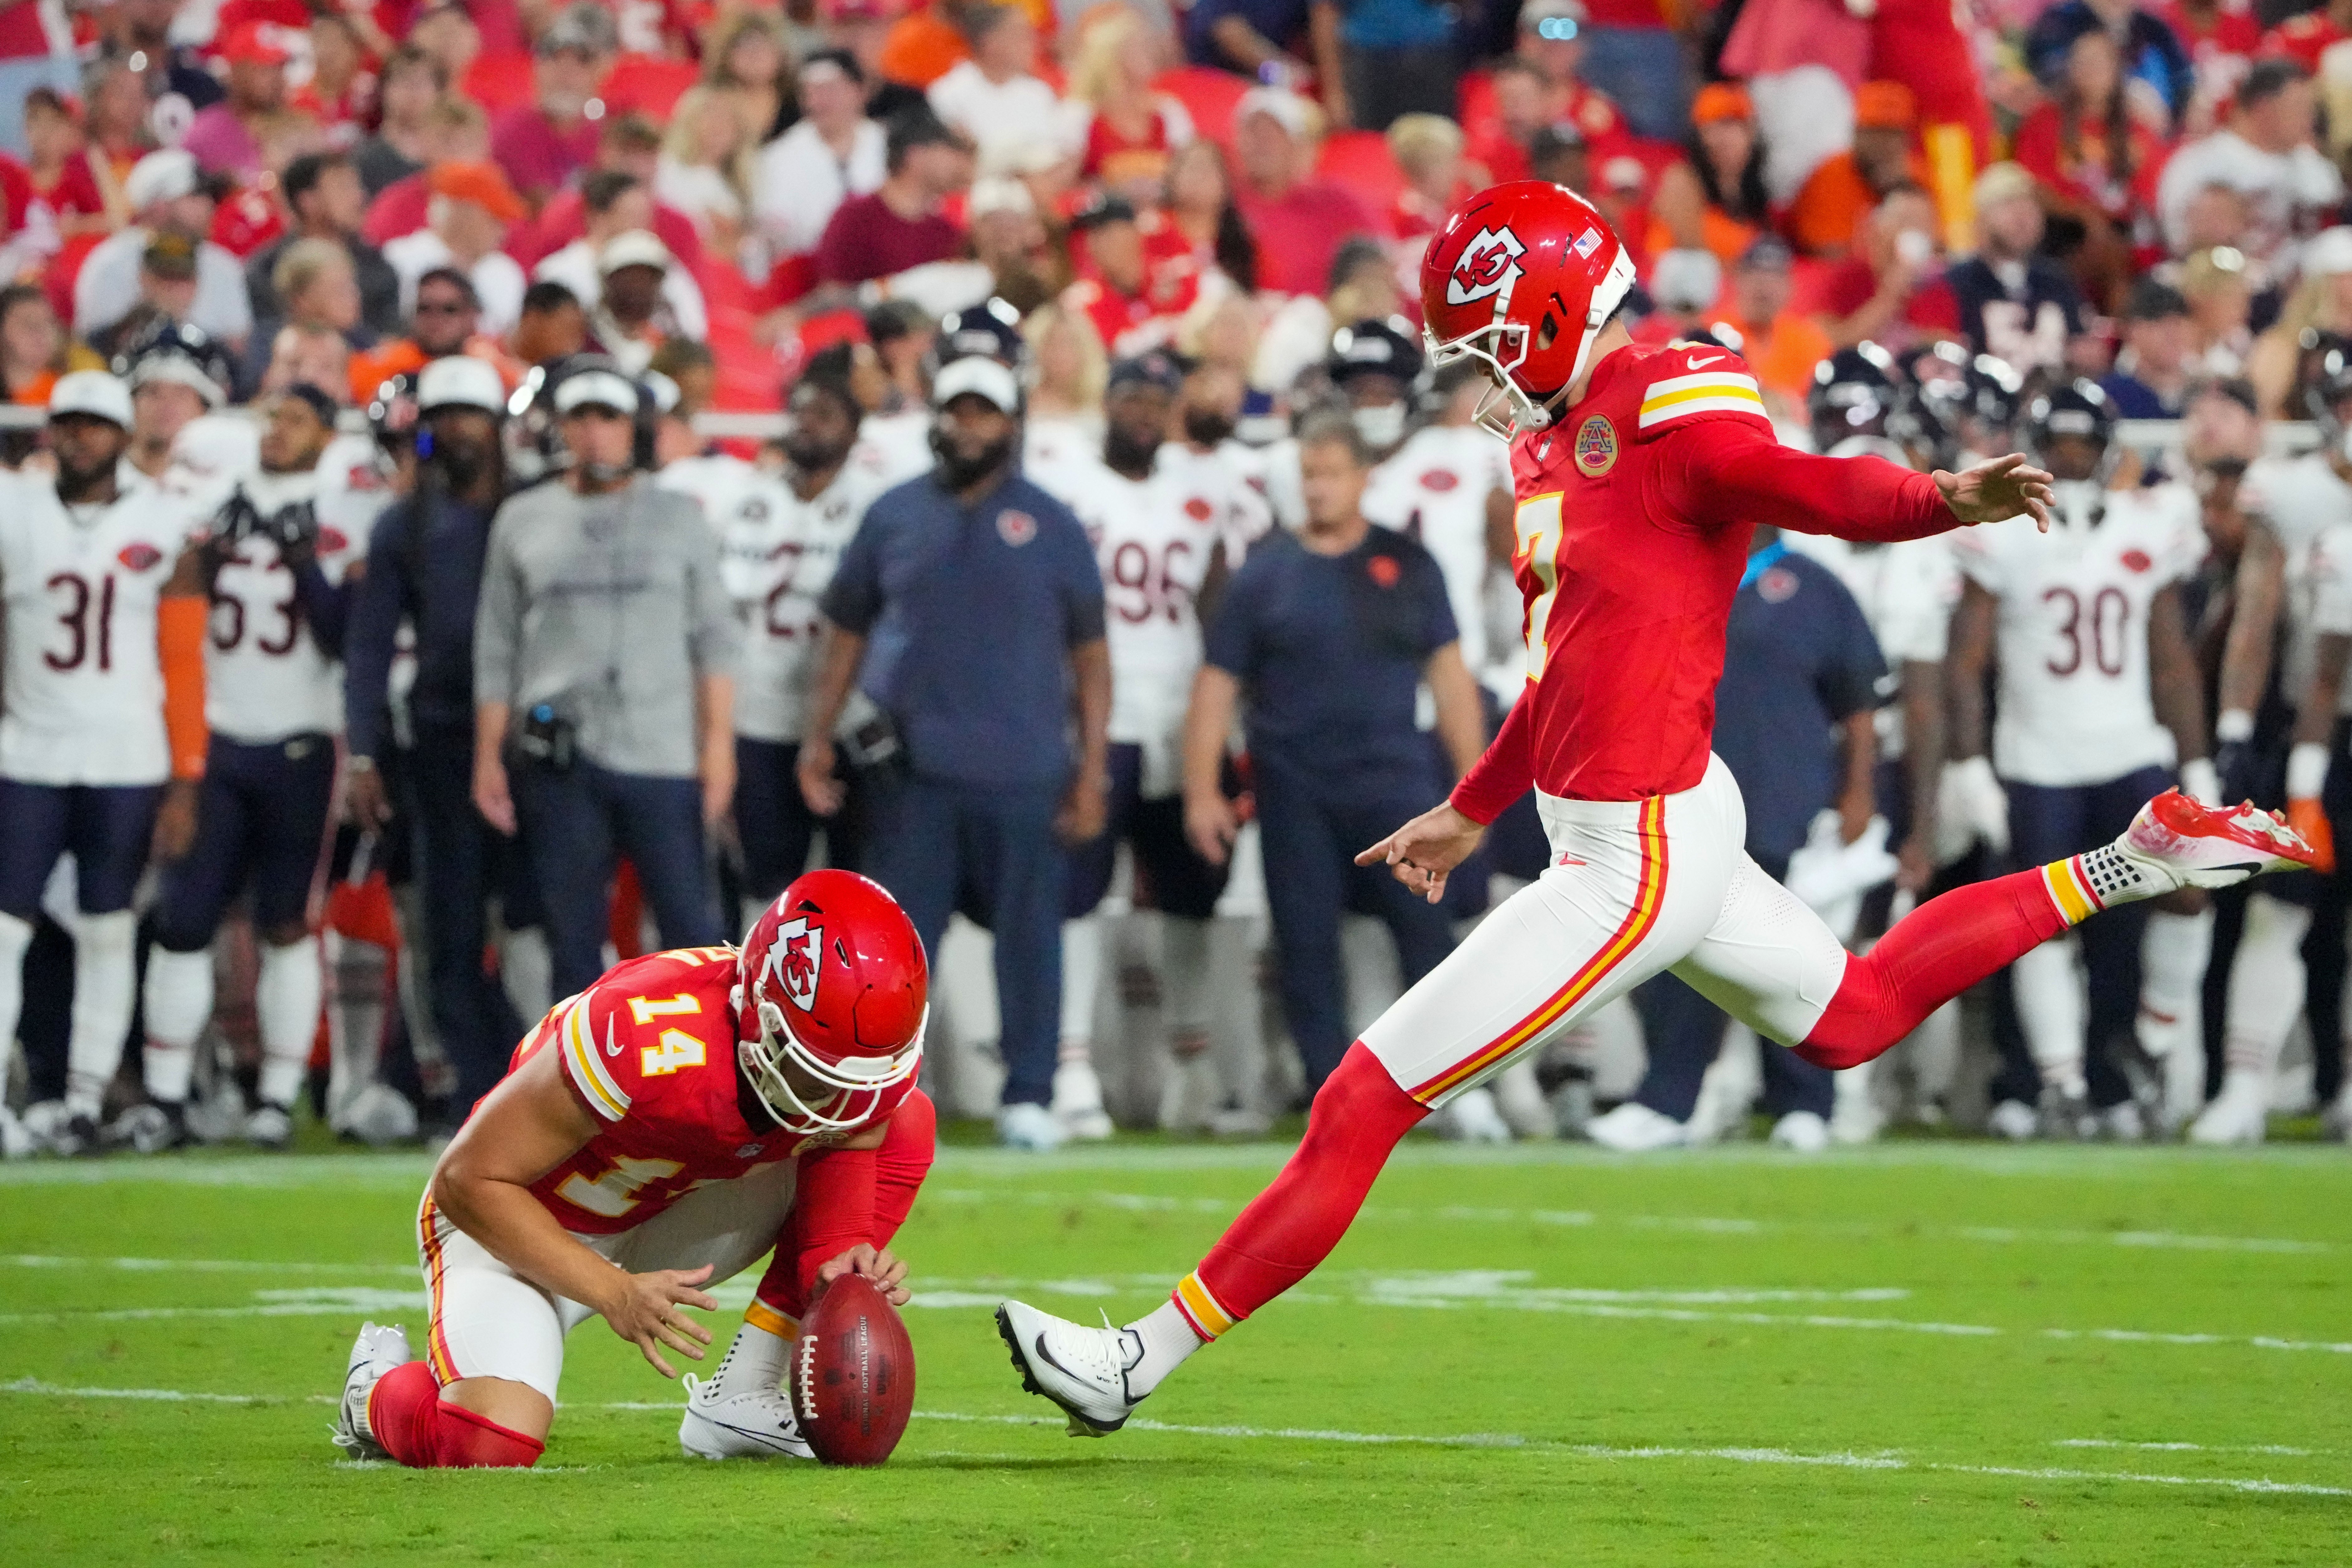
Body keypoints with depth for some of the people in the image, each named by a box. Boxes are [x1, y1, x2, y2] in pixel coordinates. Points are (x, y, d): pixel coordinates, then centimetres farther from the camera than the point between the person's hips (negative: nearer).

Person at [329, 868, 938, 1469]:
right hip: (516, 1225, -6)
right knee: (489, 1443, -32)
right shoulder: (643, 1040, -39)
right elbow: (467, 1181, -28)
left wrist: (845, 1260, -23)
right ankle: (381, 1387, 8)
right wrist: (616, 1296, -34)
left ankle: (741, 1399, -5)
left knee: (905, 1126, -9)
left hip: (661, 1222, 6)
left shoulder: (880, 1067, -23)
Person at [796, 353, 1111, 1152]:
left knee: (1028, 936, 1)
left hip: (1024, 777, -1)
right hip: (918, 770, 1)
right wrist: (819, 736, 8)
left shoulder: (1049, 525, 5)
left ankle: (1028, 1098, 7)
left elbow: (1089, 653, 5)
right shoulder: (895, 516, 9)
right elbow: (847, 630, 15)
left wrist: (1092, 771, 0)